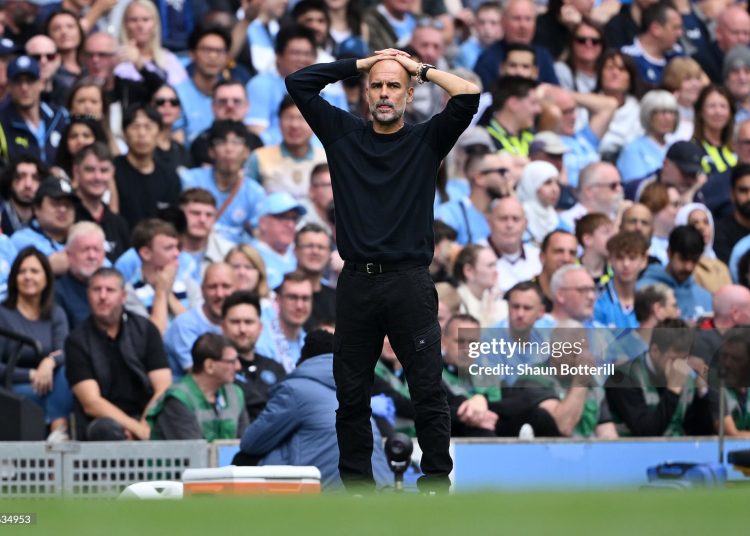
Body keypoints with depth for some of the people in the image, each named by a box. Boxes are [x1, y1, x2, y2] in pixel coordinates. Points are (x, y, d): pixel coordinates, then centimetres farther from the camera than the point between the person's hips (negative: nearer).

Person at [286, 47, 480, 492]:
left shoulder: (427, 141, 5)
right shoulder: (343, 134, 11)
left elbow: (469, 96, -8)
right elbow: (299, 83, 7)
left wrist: (420, 68, 5)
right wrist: (360, 63, 10)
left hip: (410, 283, -2)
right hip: (356, 283, 2)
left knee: (428, 393, -2)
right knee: (352, 395, 7)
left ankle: (437, 486, 3)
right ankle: (356, 485, 15)